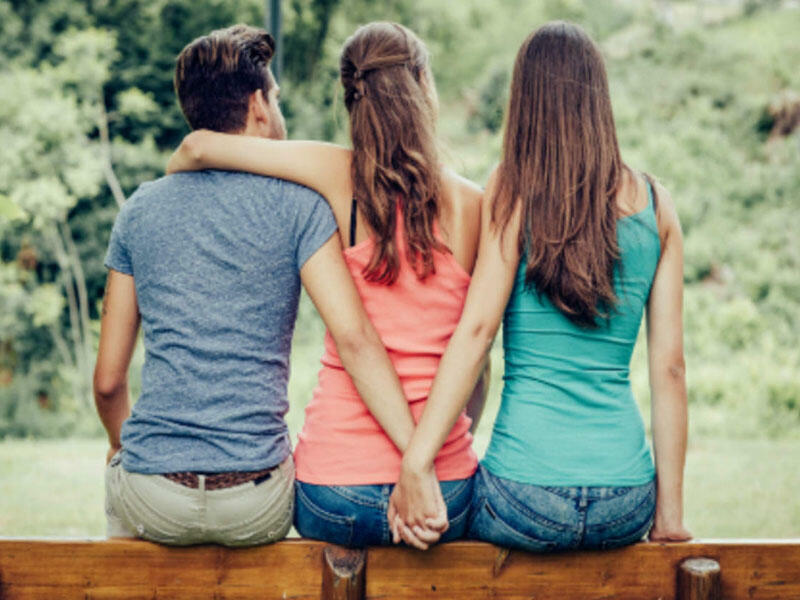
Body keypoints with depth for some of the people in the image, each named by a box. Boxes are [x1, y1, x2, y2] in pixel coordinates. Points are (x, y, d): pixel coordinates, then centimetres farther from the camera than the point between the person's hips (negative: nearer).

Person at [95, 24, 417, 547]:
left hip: (152, 499, 2)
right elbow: (354, 337, -17)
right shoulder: (296, 204, -3)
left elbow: (109, 380, 8)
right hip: (256, 507, -1)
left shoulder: (140, 210, 6)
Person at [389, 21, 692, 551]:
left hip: (527, 502, -3)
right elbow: (668, 365, 3)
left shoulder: (513, 190, -4)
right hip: (625, 504, 3)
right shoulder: (655, 204, 4)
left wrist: (416, 465, -15)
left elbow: (476, 329, -14)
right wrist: (669, 512, 8)